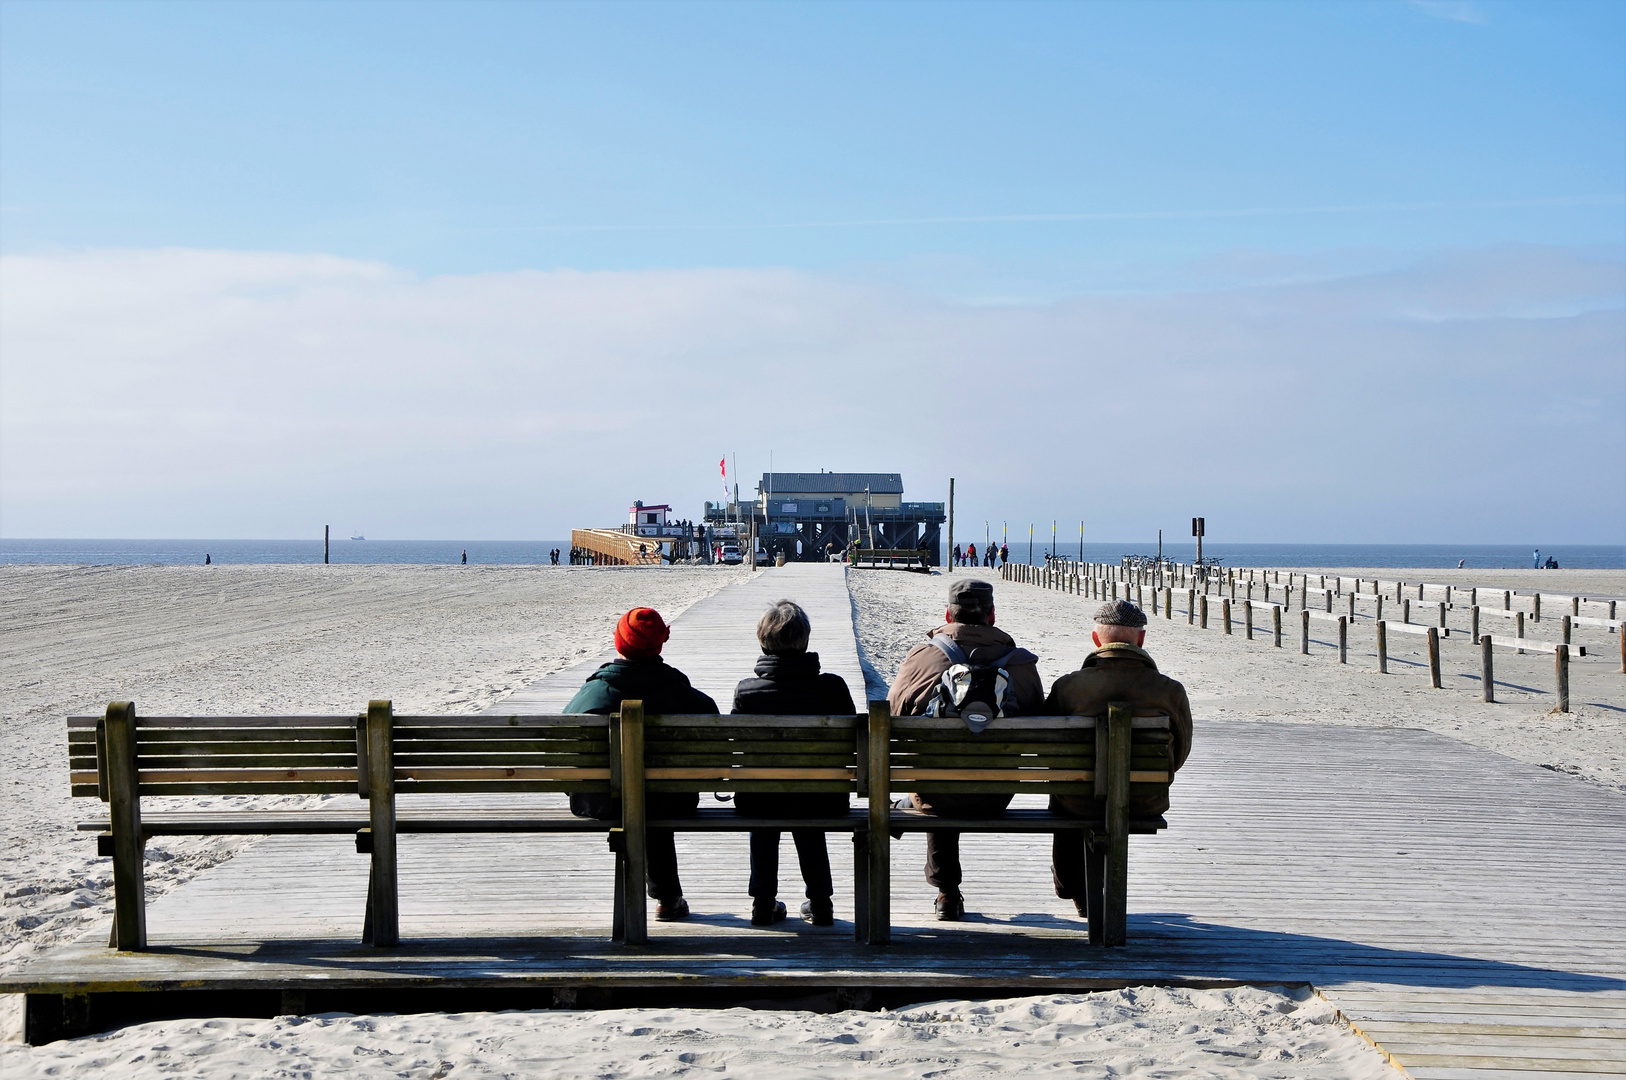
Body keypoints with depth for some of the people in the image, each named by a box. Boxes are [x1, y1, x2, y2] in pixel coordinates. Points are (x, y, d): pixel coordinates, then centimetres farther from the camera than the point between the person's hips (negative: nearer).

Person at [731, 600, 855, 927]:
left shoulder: (746, 691, -11)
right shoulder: (833, 687, -10)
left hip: (759, 800, 0)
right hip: (821, 801, 0)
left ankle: (763, 904, 35)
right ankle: (820, 903, 36)